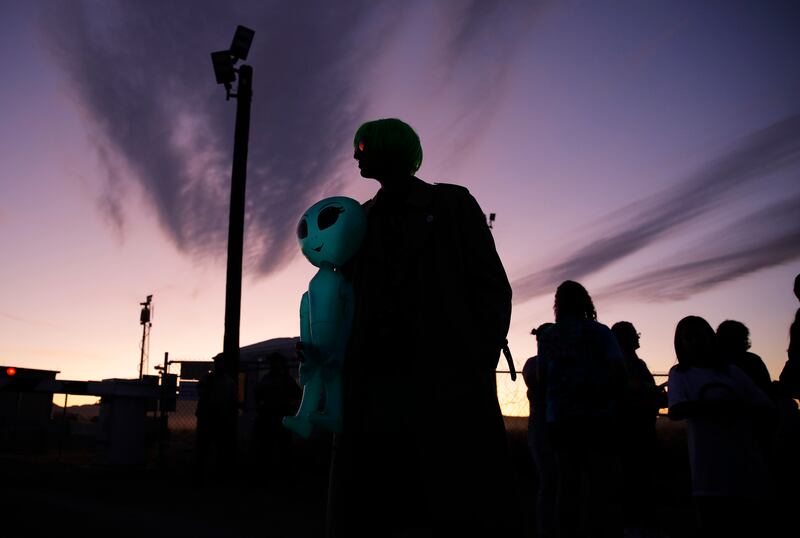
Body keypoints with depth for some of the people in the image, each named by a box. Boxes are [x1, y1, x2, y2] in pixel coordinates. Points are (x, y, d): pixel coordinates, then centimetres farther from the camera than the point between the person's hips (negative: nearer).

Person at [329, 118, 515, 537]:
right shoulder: (361, 219, 22)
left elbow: (492, 287, 4)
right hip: (375, 390, 4)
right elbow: (351, 298, 20)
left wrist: (478, 367, -7)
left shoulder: (451, 204, 11)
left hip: (450, 387, -3)